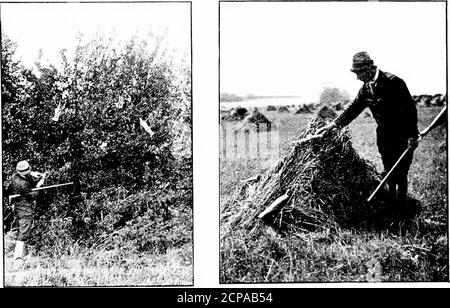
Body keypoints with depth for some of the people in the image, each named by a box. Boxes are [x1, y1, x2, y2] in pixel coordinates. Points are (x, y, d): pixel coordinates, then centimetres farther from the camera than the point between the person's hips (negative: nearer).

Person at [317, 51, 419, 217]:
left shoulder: (393, 82, -21)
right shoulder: (367, 87, 3)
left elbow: (410, 108, -20)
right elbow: (354, 108, 8)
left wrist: (412, 136, -21)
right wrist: (334, 124, -1)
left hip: (403, 136, -7)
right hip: (385, 136, 7)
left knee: (400, 175, -3)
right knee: (389, 174, 15)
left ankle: (400, 213, 7)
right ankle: (391, 206, 28)